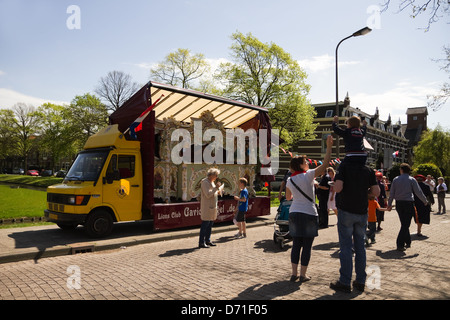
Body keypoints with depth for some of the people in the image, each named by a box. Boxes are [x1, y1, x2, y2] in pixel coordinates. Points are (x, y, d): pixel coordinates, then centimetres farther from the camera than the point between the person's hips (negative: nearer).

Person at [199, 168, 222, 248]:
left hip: (212, 207, 10)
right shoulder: (205, 182, -14)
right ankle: (201, 243, 2)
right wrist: (216, 188, -22)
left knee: (210, 225, 14)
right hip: (207, 207, -10)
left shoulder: (212, 182, 16)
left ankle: (208, 241, 23)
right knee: (205, 225, -5)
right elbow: (208, 195, -23)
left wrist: (218, 192, 9)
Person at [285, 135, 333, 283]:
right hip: (308, 214, -5)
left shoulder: (290, 180, 5)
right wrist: (329, 146, -7)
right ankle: (303, 275, 11)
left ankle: (294, 273, 15)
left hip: (294, 214, 5)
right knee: (307, 246, 5)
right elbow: (325, 164, -12)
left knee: (296, 245, 11)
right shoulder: (308, 175, -10)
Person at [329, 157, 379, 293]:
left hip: (346, 211, -4)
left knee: (346, 247, 1)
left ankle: (345, 282, 6)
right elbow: (376, 192, 1)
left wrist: (335, 185, 2)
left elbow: (338, 188, -19)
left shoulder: (344, 168, -7)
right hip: (362, 212, 4)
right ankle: (360, 282, 19)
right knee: (360, 247, 12)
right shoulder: (369, 171, 4)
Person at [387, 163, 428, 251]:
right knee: (406, 225, -2)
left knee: (404, 224, 17)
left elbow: (391, 194, 5)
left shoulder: (395, 180, 4)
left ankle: (407, 242, 26)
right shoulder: (412, 180, -4)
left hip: (399, 204, 4)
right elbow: (418, 192, -3)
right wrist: (425, 201, 12)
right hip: (408, 203, -3)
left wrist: (389, 204, 14)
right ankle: (400, 245, -7)